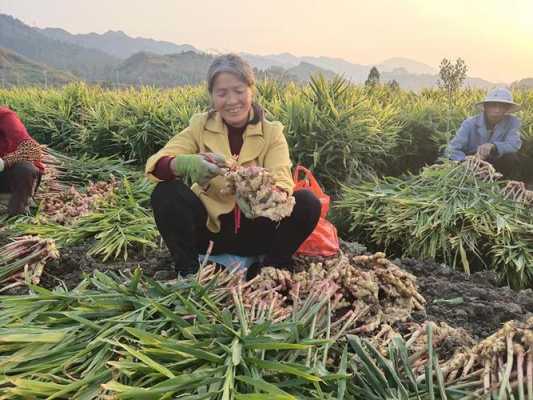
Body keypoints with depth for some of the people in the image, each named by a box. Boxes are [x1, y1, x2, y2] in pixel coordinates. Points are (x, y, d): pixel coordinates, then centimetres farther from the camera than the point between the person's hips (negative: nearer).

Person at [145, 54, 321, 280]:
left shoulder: (272, 133, -6)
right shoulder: (200, 126, -6)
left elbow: (282, 183, -22)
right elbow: (155, 164, -20)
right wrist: (188, 164, -43)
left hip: (256, 231, 0)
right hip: (210, 228, 0)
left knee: (308, 203, -22)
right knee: (165, 192, -25)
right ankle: (188, 272, -9)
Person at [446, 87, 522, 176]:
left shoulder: (512, 122, -11)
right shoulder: (470, 123, -16)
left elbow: (514, 144, -27)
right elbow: (453, 148, -24)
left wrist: (492, 146, -47)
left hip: (495, 165, 1)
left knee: (510, 157, -27)